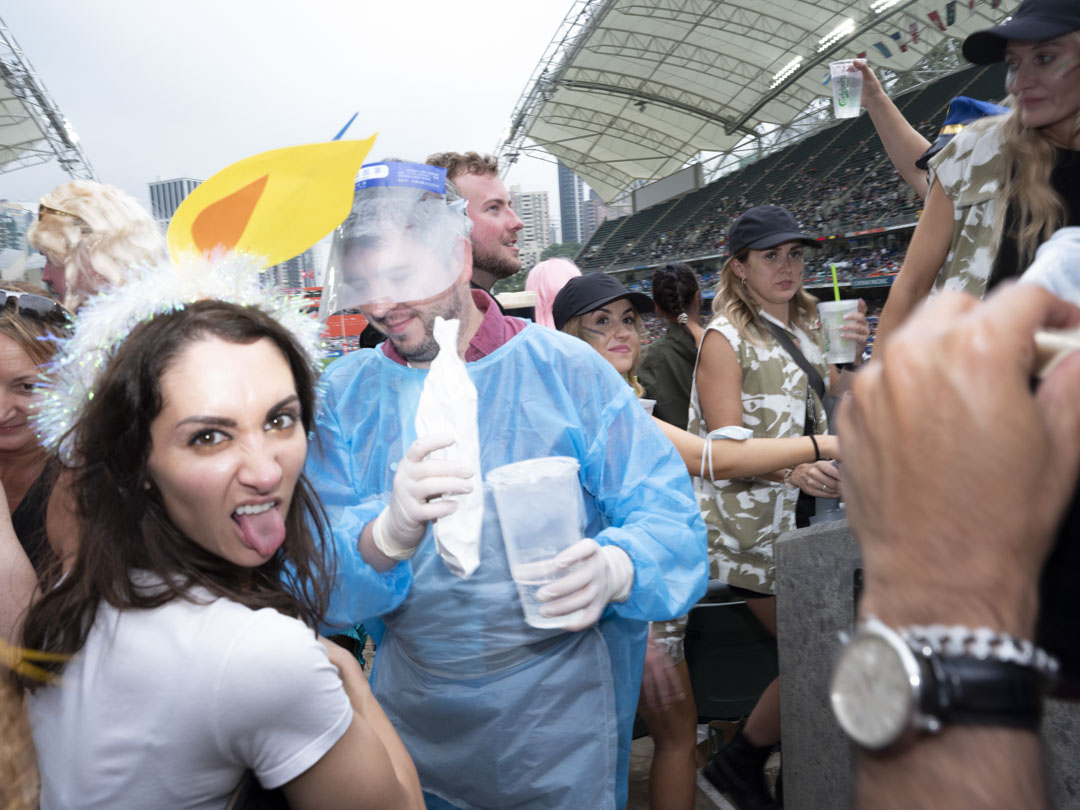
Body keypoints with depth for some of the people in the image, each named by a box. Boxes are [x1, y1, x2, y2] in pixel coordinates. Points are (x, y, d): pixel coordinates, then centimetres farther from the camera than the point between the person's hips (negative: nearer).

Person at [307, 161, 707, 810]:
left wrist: (612, 569, -33)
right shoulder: (347, 392, -3)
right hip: (412, 713, 3)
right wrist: (389, 533, -33)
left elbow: (667, 513, -11)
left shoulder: (568, 370, -10)